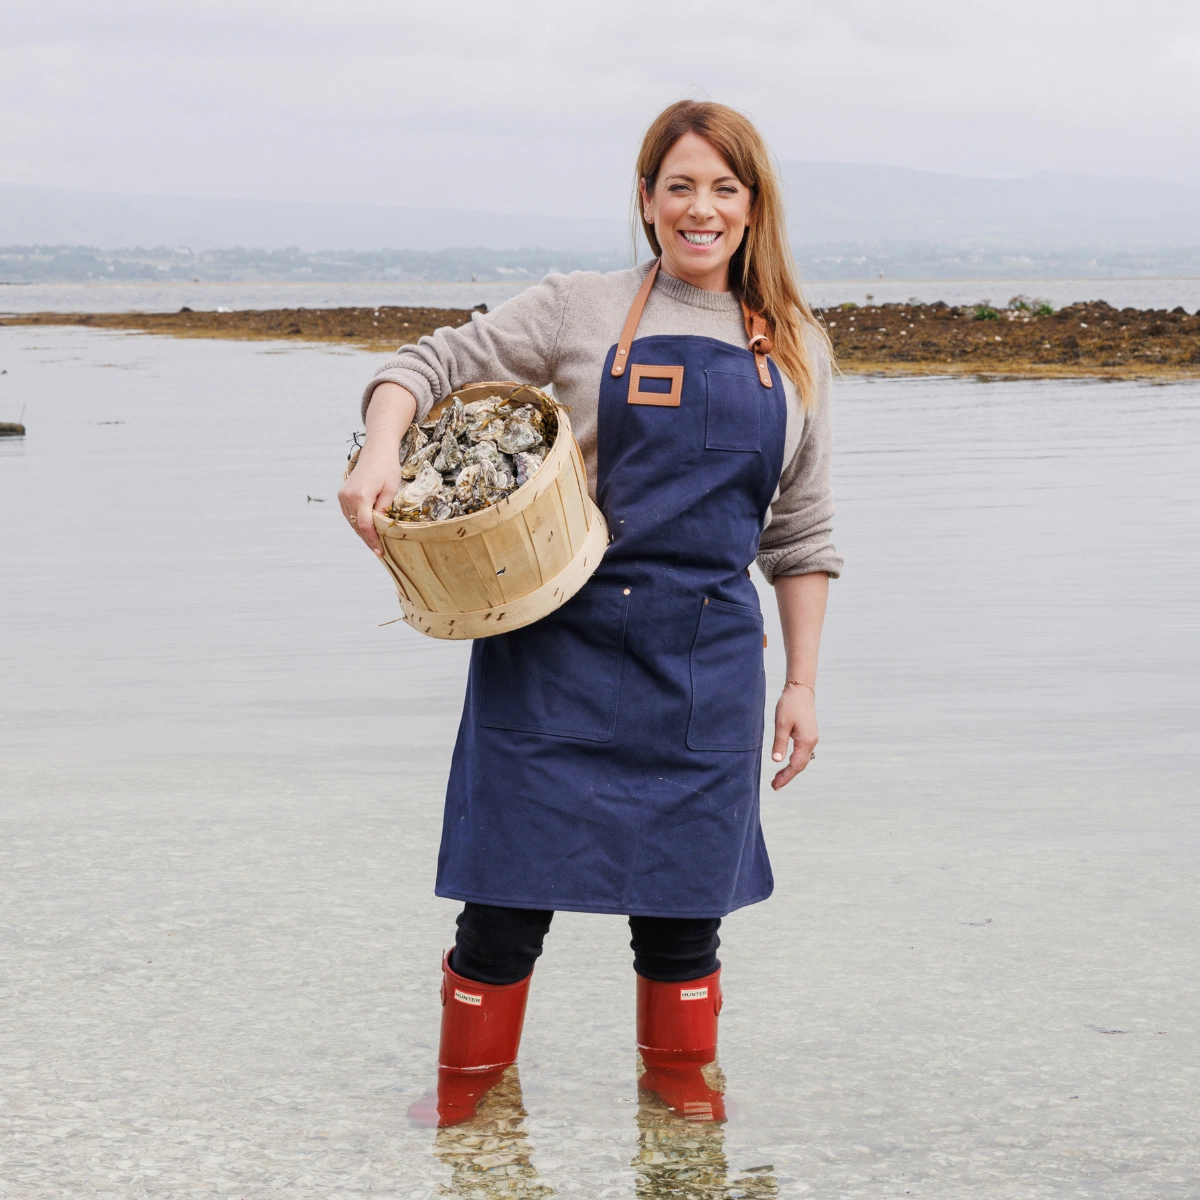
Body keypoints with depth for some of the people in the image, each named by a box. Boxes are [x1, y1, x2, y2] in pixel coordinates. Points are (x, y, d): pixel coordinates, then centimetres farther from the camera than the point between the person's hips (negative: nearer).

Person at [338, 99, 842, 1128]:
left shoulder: (795, 348, 12)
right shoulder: (583, 311, 3)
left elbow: (801, 533, 14)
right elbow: (432, 363, 1)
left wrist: (802, 683, 10)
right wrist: (380, 455, -19)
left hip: (707, 664, 2)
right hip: (558, 647, -2)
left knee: (683, 905, 8)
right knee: (510, 897, 1)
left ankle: (683, 1088, 28)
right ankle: (467, 1099, 20)